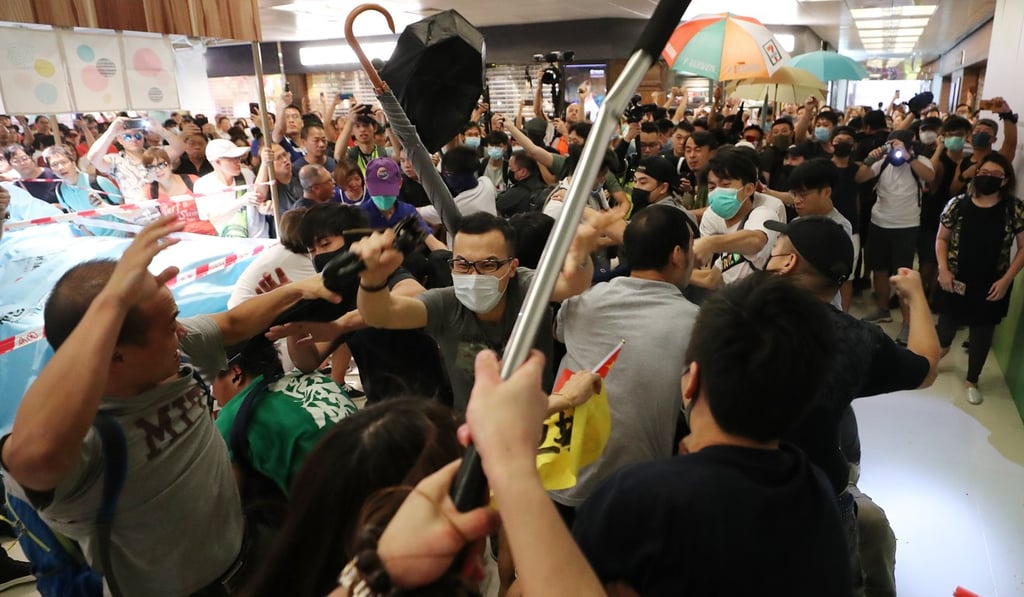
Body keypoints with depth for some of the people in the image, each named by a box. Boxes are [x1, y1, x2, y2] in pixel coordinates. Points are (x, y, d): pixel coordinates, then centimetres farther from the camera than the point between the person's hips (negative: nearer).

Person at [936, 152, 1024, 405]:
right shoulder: (958, 204, -6)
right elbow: (942, 239, 2)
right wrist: (943, 269, -11)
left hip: (991, 285, 0)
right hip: (956, 280, 1)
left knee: (982, 333, 11)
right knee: (948, 320, 19)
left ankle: (972, 380, 29)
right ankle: (942, 346, 54)